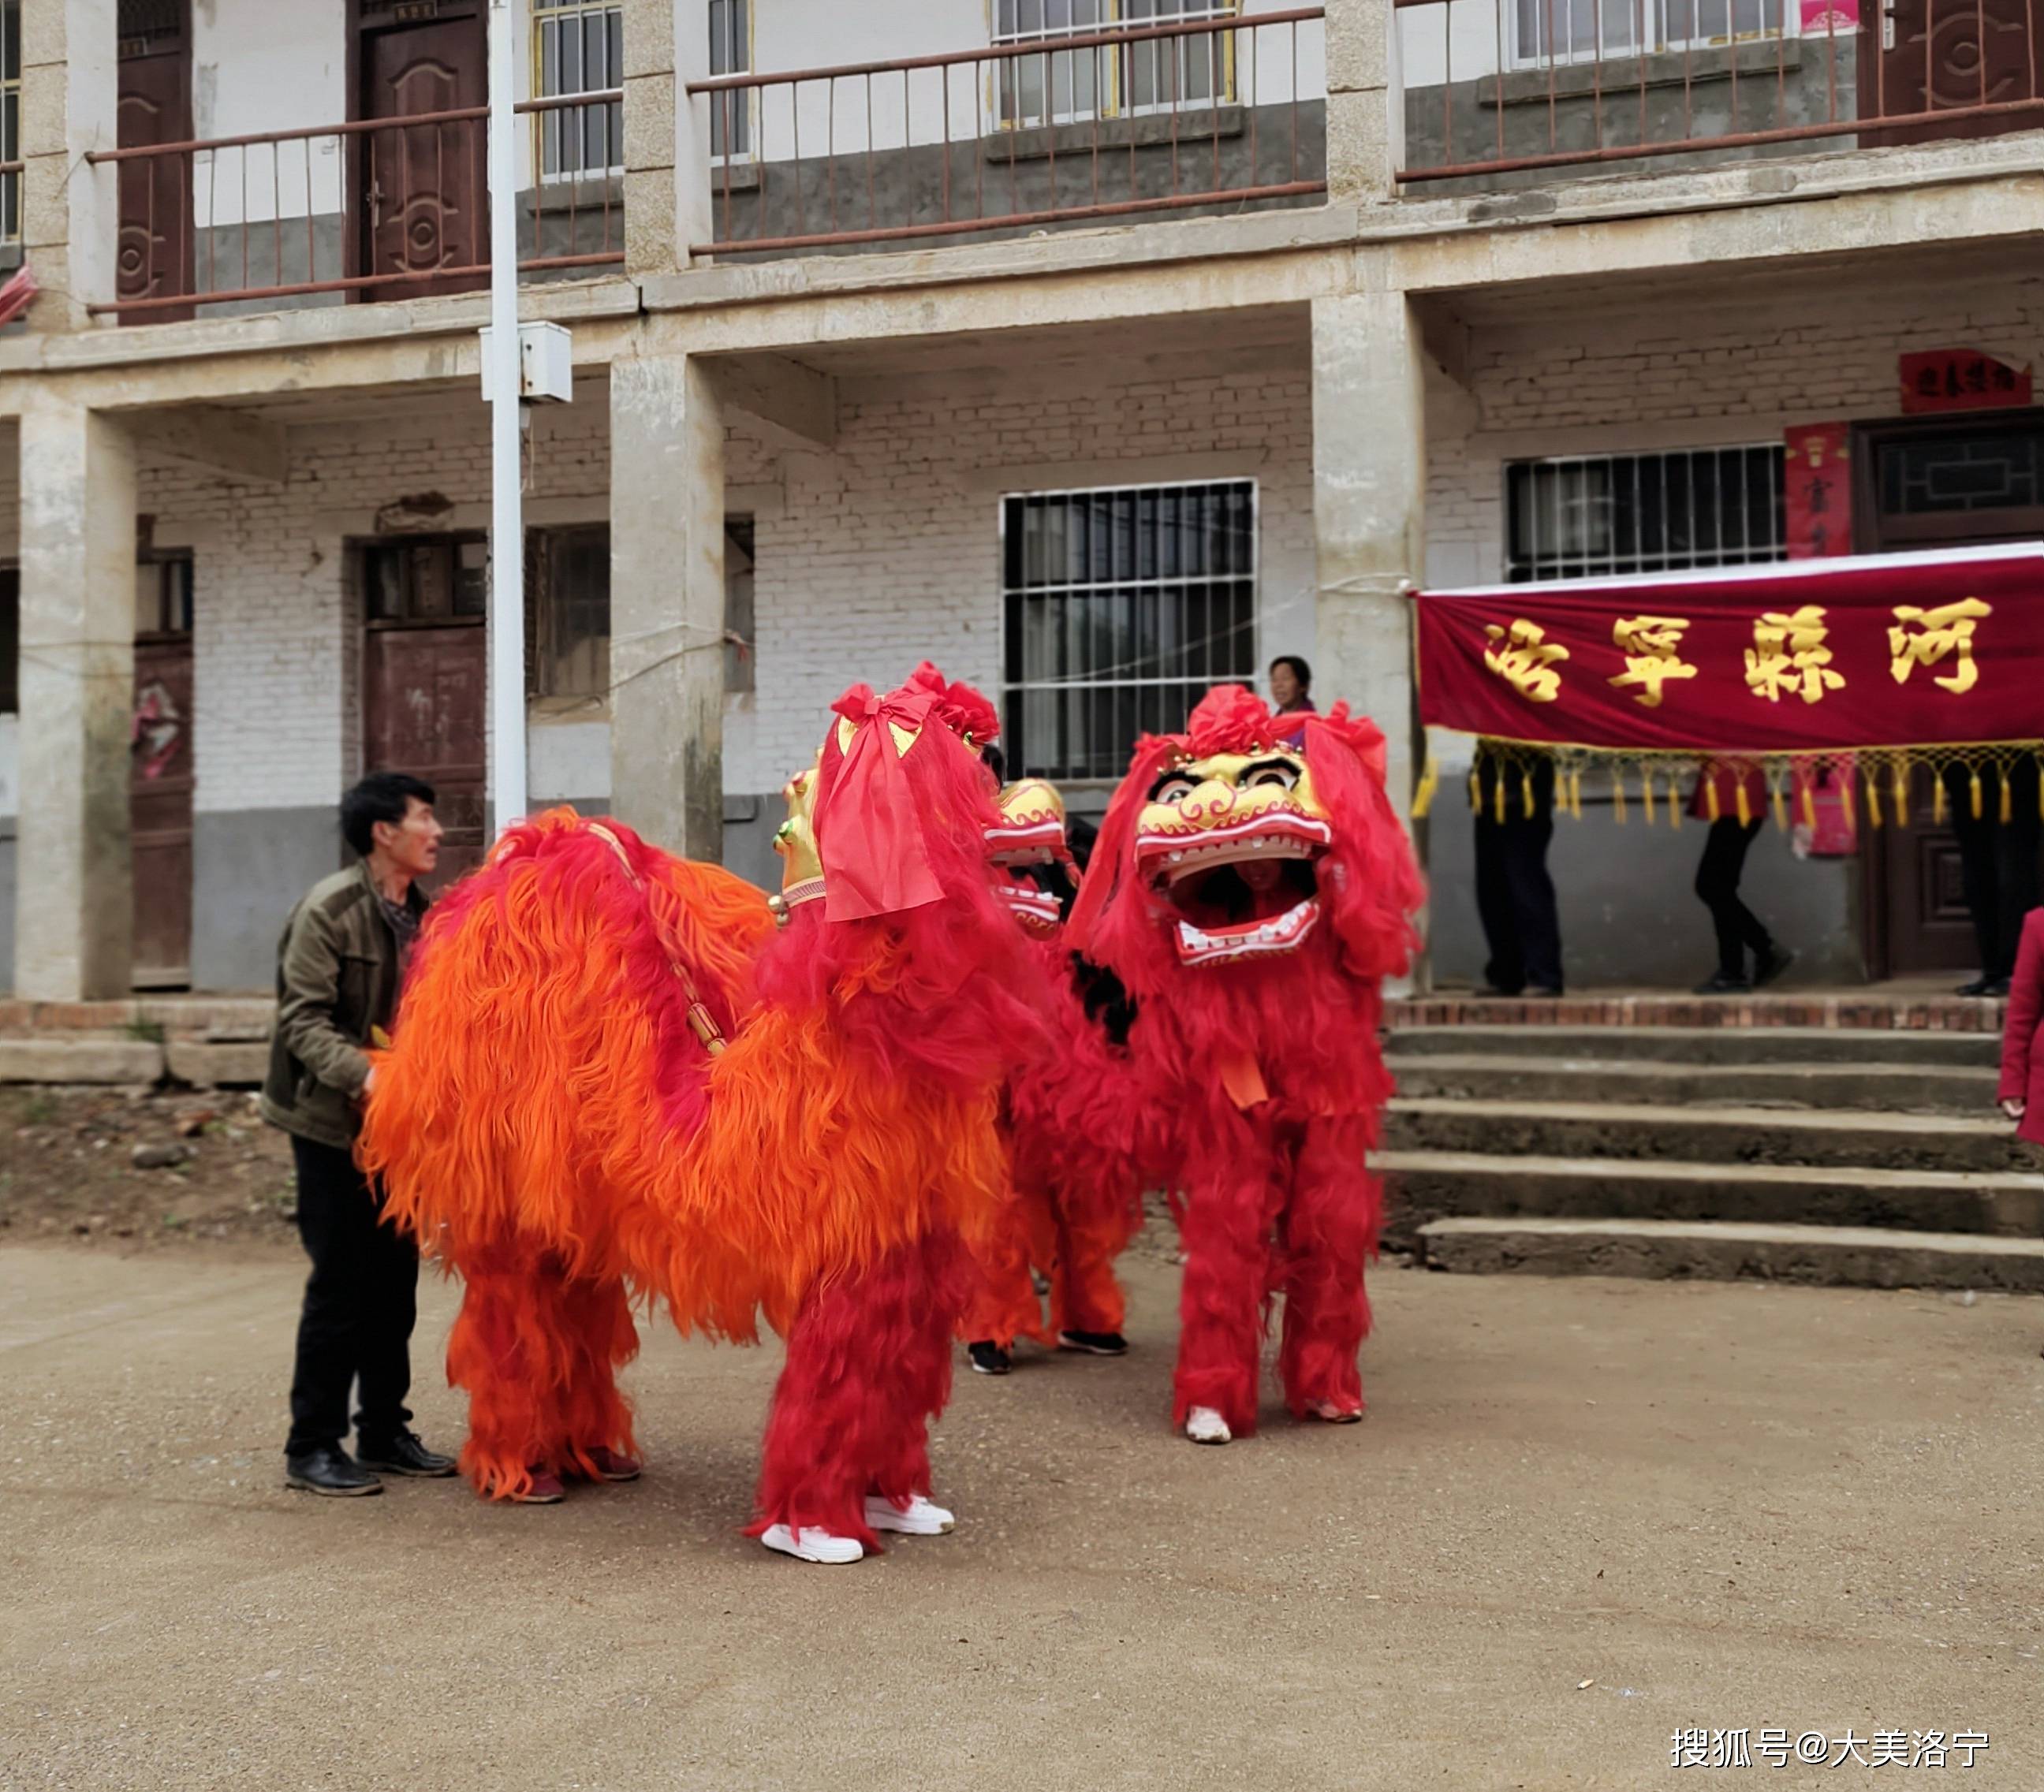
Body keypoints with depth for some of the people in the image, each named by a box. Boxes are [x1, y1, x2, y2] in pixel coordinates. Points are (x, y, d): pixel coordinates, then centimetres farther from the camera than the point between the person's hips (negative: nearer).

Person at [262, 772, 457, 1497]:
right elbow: (303, 1019, -18)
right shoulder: (328, 909, -12)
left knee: (396, 1279, 11)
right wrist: (363, 1075, -31)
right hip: (334, 1122, -7)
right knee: (342, 1282, -3)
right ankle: (312, 1446, 8)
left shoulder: (419, 913, 9)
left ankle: (385, 1431, 22)